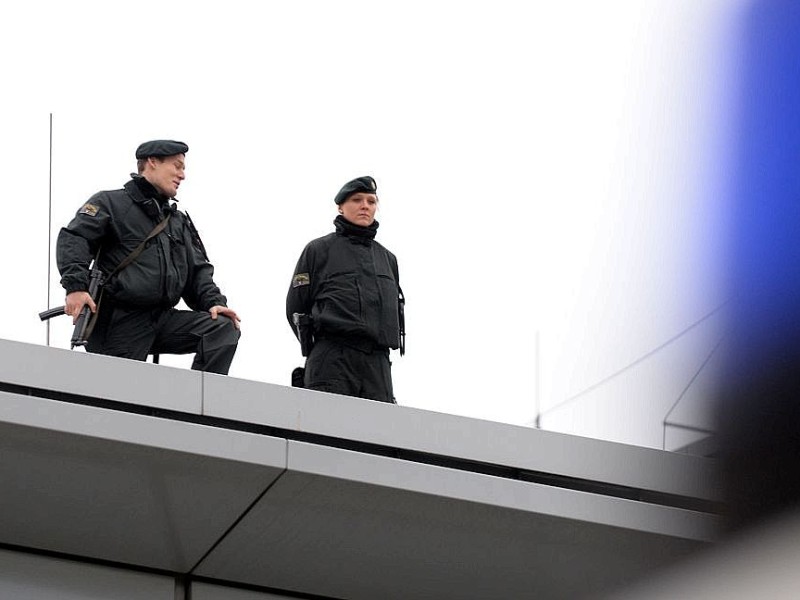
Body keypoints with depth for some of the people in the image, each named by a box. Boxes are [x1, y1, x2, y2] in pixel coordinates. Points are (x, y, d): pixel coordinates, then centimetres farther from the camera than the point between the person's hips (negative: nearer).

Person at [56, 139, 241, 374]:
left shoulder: (180, 221, 26)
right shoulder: (111, 203, 4)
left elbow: (197, 269, 21)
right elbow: (73, 238, -10)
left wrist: (213, 302, -1)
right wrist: (76, 286, -27)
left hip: (164, 319, 6)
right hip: (121, 324, -6)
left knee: (224, 328, -15)